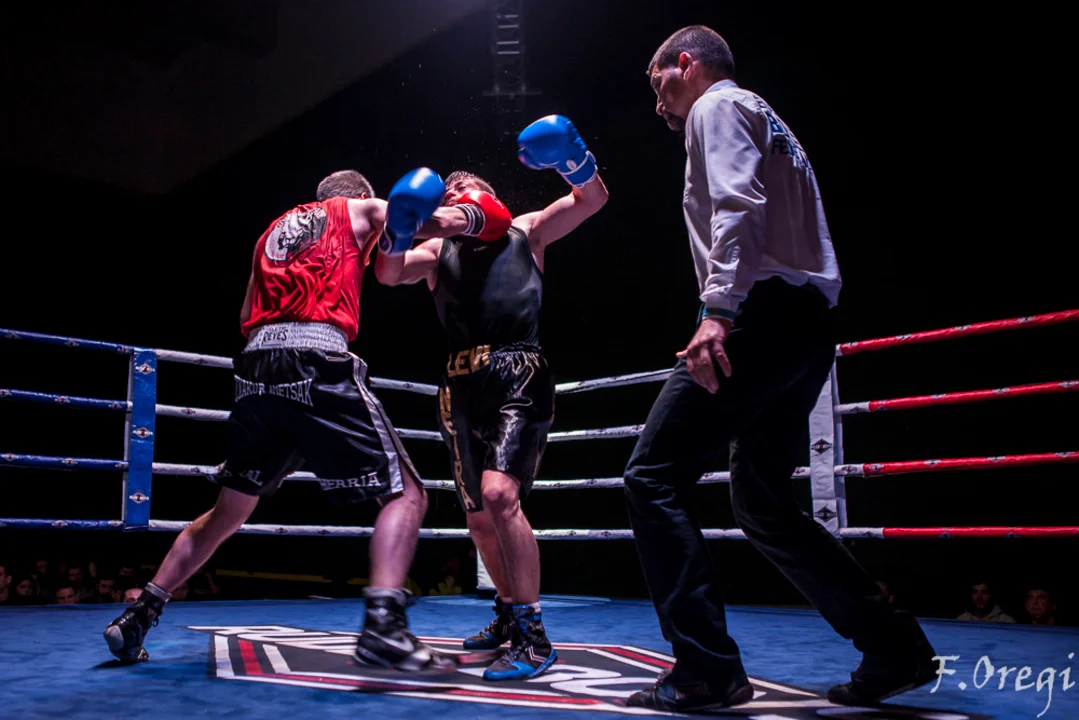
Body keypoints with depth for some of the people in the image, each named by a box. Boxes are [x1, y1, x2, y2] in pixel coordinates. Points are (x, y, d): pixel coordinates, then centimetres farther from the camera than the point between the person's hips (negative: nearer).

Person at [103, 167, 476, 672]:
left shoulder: (276, 228, 31)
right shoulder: (361, 211, 17)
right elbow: (444, 219, 11)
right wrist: (465, 216, 28)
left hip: (256, 368, 6)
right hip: (317, 363, -6)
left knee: (229, 510, 22)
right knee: (405, 495, -2)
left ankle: (137, 618, 26)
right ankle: (383, 625, -21)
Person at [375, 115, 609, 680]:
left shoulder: (525, 231, 15)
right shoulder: (438, 251, 21)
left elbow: (593, 199, 7)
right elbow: (388, 273, 4)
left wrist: (573, 159, -12)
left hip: (519, 376, -5)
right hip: (462, 387, 5)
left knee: (499, 494, -23)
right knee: (479, 516, 12)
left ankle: (534, 637, -16)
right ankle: (508, 612, 34)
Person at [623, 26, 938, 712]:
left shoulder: (717, 104, 3)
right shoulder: (760, 115, 31)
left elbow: (738, 206, -15)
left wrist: (717, 309, -25)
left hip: (764, 313, -10)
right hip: (808, 324, 10)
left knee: (653, 477, -9)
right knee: (763, 502, 14)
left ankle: (706, 671, -11)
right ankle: (897, 648, 14)